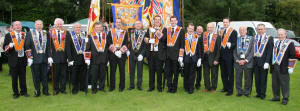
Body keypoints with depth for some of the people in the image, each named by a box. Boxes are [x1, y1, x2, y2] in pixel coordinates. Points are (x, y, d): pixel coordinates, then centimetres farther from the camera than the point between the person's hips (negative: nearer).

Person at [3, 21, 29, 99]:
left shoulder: (25, 35, 8)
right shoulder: (8, 35, 2)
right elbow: (4, 47, 1)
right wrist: (9, 46, -20)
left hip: (23, 59, 2)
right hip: (13, 60, -1)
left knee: (23, 77, 10)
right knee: (14, 78, 6)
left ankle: (24, 91, 21)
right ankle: (15, 93, 18)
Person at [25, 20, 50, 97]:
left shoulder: (45, 34, 8)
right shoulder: (30, 33, 1)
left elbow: (48, 46, 8)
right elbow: (27, 46, -2)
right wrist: (29, 57, -9)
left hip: (44, 58, 2)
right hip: (35, 58, -2)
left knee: (45, 75, 9)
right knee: (36, 76, 5)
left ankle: (45, 90, 19)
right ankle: (37, 91, 16)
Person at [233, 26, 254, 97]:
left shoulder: (251, 39, 3)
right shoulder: (236, 39, 9)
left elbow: (252, 51, -3)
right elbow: (234, 52, 8)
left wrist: (246, 60, -11)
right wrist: (237, 60, -5)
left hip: (248, 62, -2)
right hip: (238, 62, 2)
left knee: (248, 79, 5)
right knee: (238, 78, 4)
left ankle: (247, 92, 19)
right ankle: (239, 92, 17)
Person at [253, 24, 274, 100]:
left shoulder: (269, 38, -3)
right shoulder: (255, 38, 11)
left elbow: (269, 51, -8)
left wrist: (267, 62, -14)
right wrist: (253, 58, 4)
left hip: (263, 62, -4)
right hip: (256, 61, 4)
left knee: (263, 79, 3)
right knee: (257, 79, 10)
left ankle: (263, 94, 14)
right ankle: (258, 93, 21)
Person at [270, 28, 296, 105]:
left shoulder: (289, 43, -3)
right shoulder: (276, 43, 15)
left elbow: (293, 56, -6)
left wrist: (290, 67, -11)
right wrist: (271, 64, 16)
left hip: (283, 68, -6)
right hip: (274, 67, 6)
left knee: (284, 84, 0)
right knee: (275, 83, 11)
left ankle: (285, 99, 9)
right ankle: (276, 97, 22)